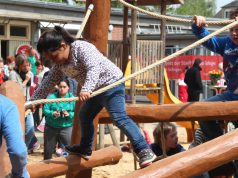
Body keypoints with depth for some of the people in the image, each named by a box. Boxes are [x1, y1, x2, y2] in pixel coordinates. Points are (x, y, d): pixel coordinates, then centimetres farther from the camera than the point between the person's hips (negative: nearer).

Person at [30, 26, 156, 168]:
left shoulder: (82, 48, -24)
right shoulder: (60, 64, 3)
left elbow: (93, 68, -38)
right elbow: (48, 83, 11)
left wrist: (86, 89, -52)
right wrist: (33, 100, 9)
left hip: (111, 83, -10)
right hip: (96, 89, 10)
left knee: (119, 117, -24)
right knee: (84, 116, 21)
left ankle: (144, 151, -29)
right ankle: (85, 149, 41)